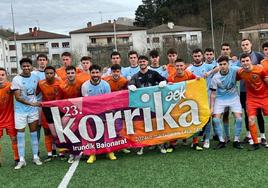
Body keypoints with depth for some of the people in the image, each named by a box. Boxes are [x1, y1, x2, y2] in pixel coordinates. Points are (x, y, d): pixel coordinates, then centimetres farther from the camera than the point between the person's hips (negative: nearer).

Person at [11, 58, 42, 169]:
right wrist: (31, 103, -20)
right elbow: (18, 97, -13)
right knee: (20, 133, 1)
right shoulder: (16, 79, -9)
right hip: (20, 111, -3)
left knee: (34, 132, 8)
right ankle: (21, 160, 8)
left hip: (33, 109, 3)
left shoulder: (35, 77, 3)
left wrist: (36, 102, 3)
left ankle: (35, 157, 17)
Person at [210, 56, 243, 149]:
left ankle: (236, 141, 7)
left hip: (233, 97, 0)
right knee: (216, 119, -11)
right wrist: (211, 107, -10)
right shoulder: (215, 78, -15)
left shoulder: (234, 70, -16)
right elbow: (213, 94, -8)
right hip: (220, 99, 0)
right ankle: (221, 141, 5)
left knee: (239, 118, -9)